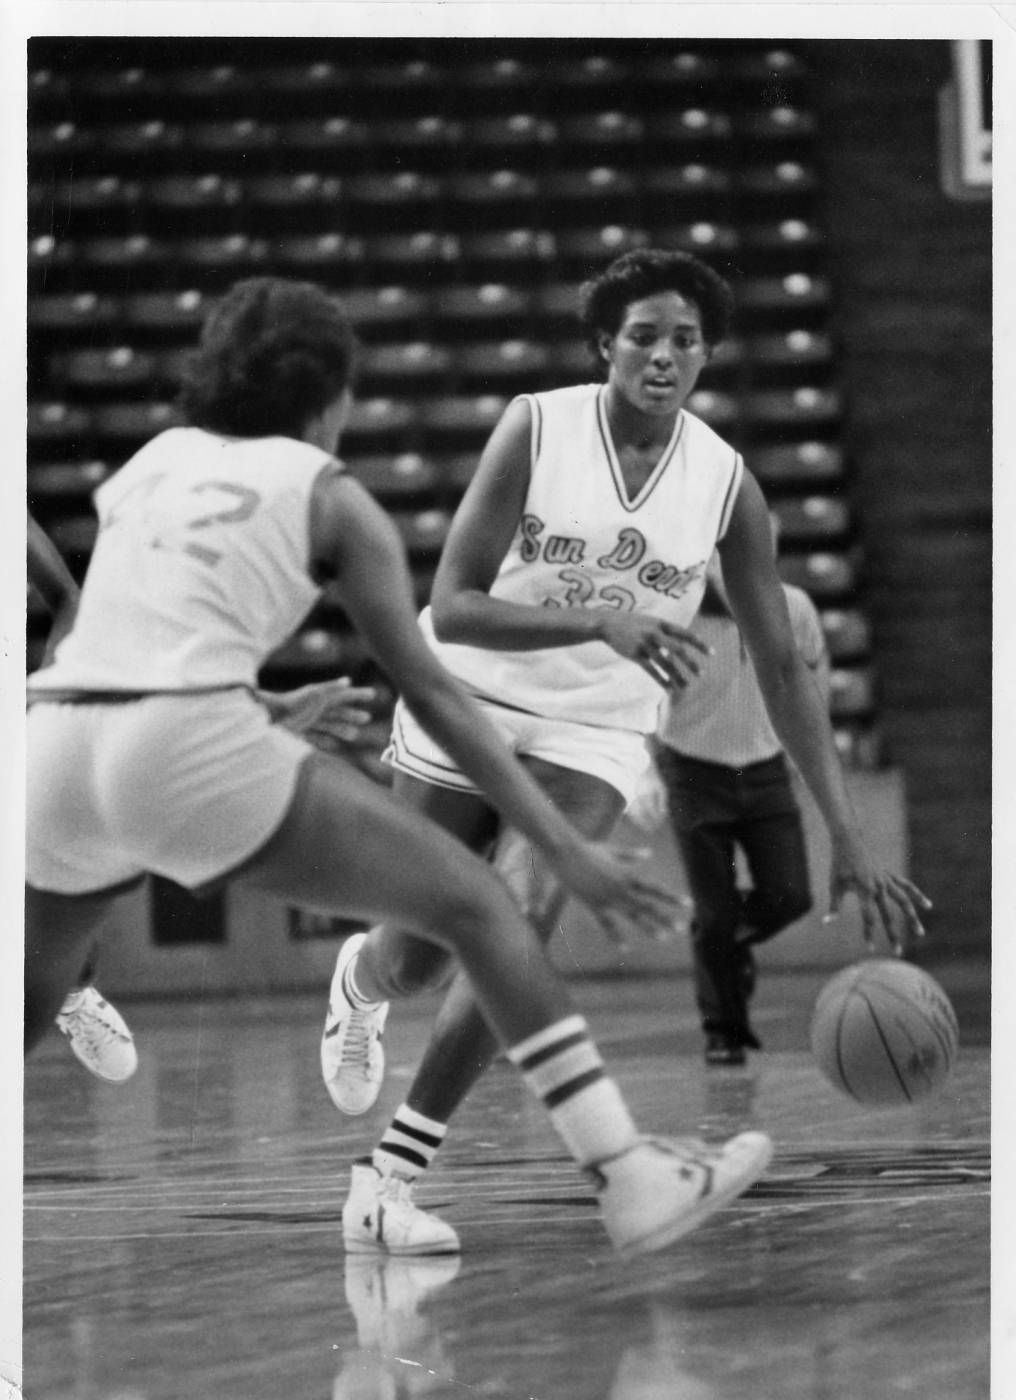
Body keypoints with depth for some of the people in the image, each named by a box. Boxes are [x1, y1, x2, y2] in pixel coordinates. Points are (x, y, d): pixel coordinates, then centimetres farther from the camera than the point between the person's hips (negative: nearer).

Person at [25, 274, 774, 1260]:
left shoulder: (150, 463, 27)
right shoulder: (328, 495, 14)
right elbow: (431, 693, 10)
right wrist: (565, 849, 11)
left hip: (55, 744, 5)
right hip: (191, 744, -5)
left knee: (32, 995, 30)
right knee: (477, 909, 5)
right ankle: (628, 1179, -2)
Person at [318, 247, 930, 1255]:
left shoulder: (725, 484, -9)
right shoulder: (537, 428, -17)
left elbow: (782, 669, -4)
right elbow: (451, 609, -22)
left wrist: (846, 840, -11)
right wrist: (604, 623, -37)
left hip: (596, 731, 1)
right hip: (469, 701, -1)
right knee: (414, 960, 7)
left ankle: (390, 1180, -12)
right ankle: (357, 981, 49)